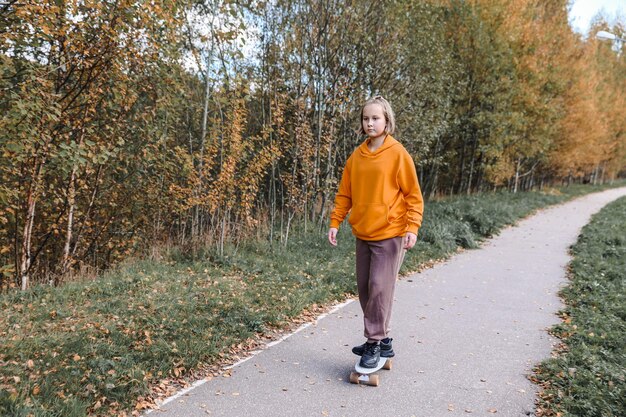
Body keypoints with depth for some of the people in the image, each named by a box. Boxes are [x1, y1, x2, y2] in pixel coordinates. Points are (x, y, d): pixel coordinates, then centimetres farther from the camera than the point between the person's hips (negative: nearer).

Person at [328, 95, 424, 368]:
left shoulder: (398, 154, -7)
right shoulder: (356, 156, 7)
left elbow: (413, 194, -6)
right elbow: (345, 193, 11)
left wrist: (412, 227, -15)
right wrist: (335, 222, 3)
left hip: (390, 234, -6)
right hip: (363, 234, 6)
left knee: (380, 289, -7)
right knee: (364, 289, 11)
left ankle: (375, 344, 9)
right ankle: (381, 341, 27)